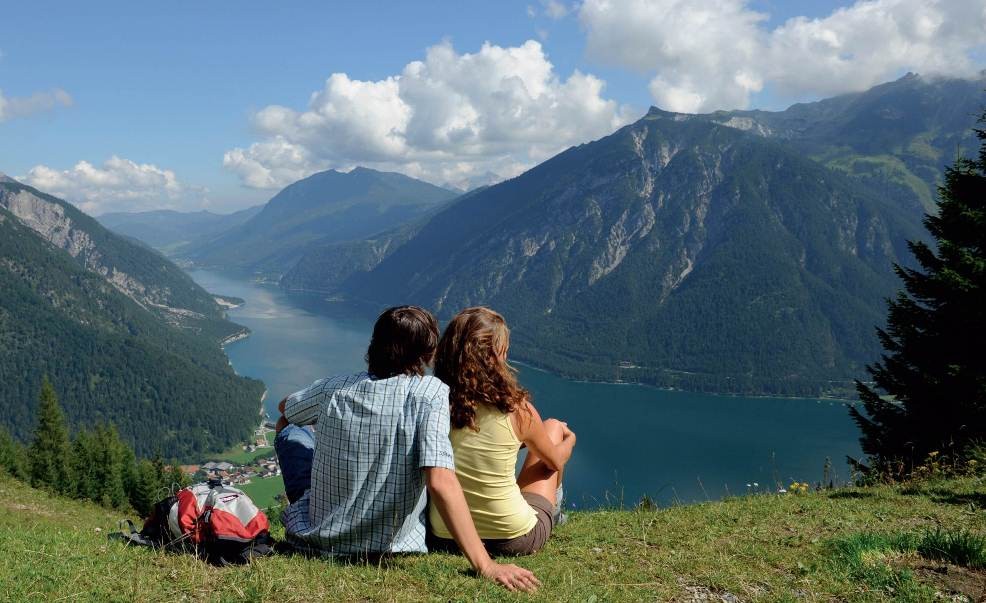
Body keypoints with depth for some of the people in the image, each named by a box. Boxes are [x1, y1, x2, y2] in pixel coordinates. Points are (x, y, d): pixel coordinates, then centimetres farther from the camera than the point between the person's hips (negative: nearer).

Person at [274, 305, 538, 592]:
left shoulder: (333, 388, -6)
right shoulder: (430, 392, -18)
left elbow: (284, 408, 17)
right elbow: (440, 482, -29)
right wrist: (485, 566, -30)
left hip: (319, 538, 2)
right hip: (391, 547, -1)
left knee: (289, 429, 24)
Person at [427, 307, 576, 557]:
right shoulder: (517, 408, -17)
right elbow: (555, 462, 4)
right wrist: (569, 440, 29)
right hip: (515, 540, -3)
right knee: (553, 426, 19)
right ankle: (554, 511, 44)